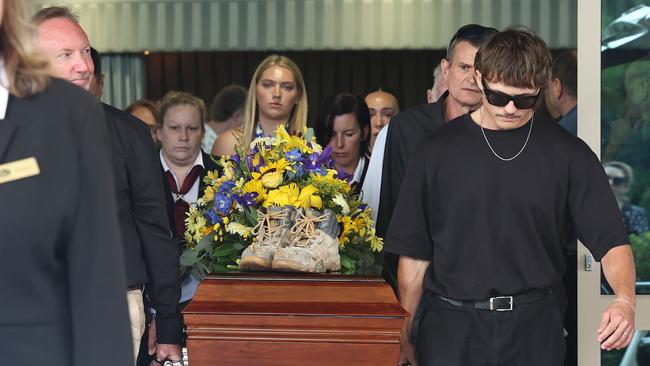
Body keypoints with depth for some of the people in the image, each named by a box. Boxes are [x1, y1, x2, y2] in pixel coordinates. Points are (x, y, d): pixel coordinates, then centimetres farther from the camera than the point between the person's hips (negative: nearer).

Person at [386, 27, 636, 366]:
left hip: (533, 325, 1)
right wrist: (404, 335, 4)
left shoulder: (568, 154, 0)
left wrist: (625, 299, -23)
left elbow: (610, 239, -4)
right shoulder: (437, 151, 1)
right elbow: (414, 254, 5)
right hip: (450, 324, 0)